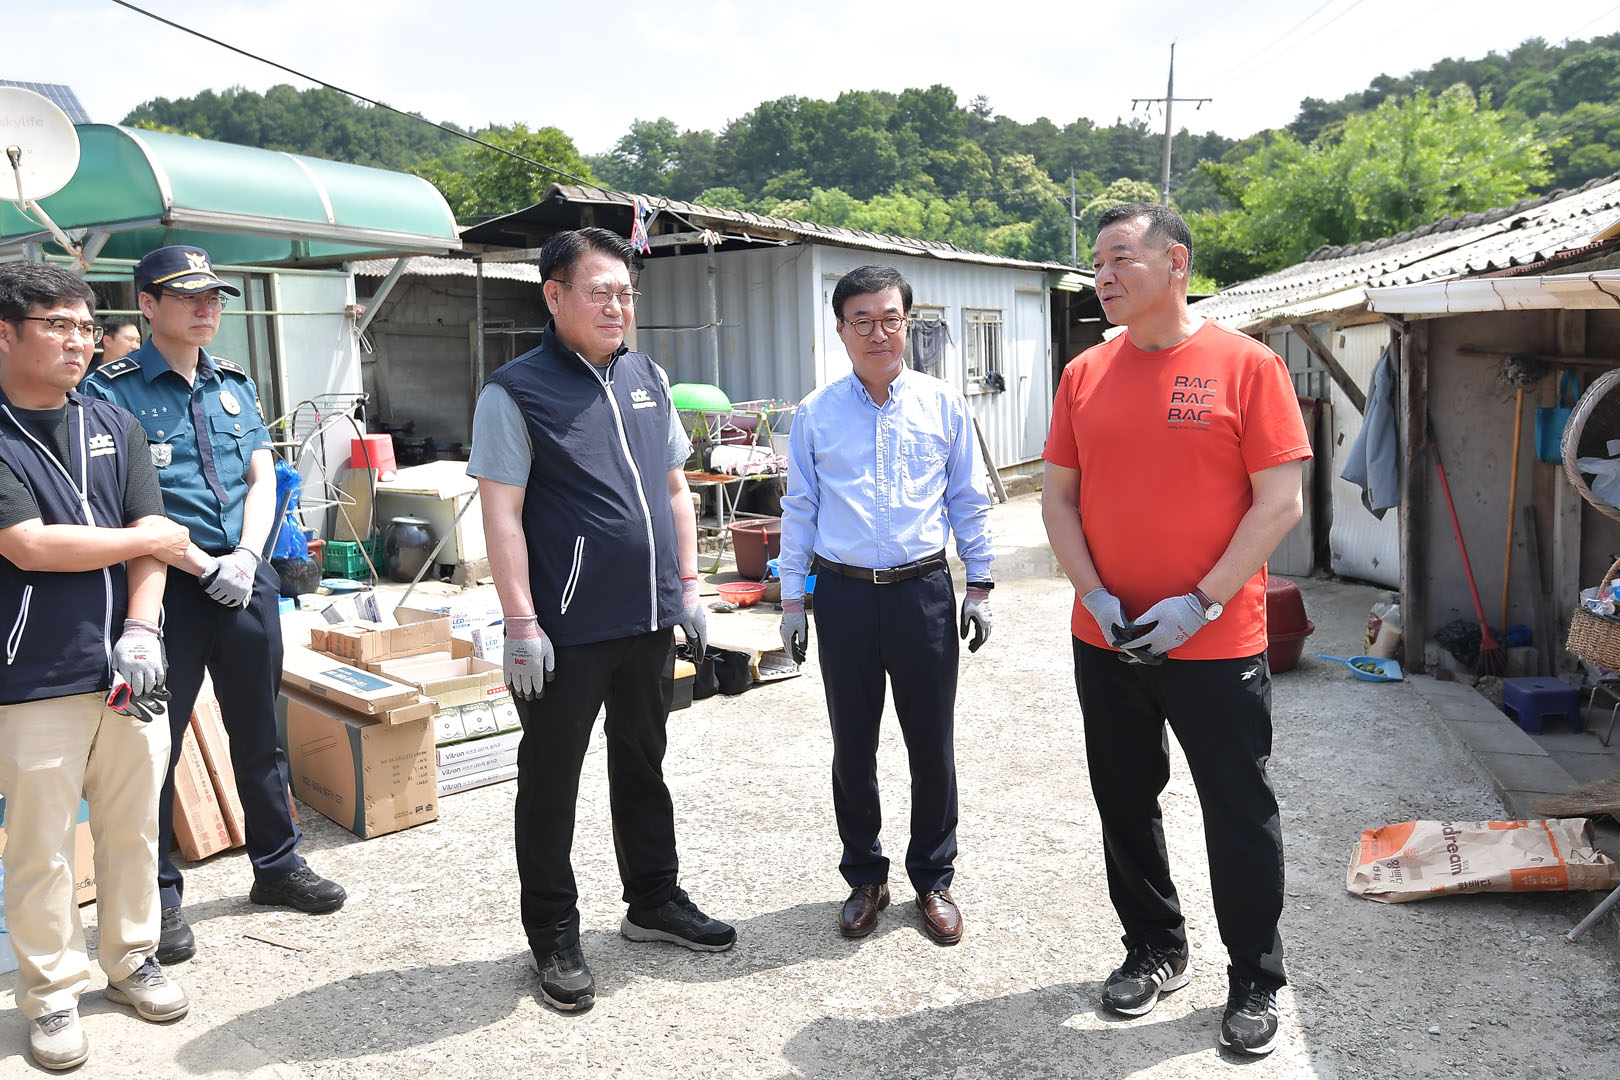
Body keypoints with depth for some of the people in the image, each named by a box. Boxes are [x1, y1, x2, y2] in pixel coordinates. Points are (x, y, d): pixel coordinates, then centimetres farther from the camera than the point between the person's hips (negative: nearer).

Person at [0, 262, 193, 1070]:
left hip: (127, 671, 4)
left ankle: (132, 958, 32)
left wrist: (141, 633, -10)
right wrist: (147, 539, -5)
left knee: (134, 827, 14)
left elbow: (151, 541, 3)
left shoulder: (115, 426, 9)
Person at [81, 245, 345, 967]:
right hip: (167, 586, -5)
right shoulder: (114, 389, -5)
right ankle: (159, 894, 20)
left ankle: (277, 866, 31)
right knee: (155, 741, 4)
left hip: (246, 577, 5)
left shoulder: (235, 384, 12)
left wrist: (245, 555, -6)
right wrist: (205, 568, -15)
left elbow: (263, 480, 9)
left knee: (259, 732, 15)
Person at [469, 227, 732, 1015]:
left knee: (643, 765, 19)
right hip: (568, 631, -6)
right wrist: (521, 624, -17)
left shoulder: (648, 379, 10)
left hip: (649, 622, 6)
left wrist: (687, 586, 12)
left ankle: (654, 900, 35)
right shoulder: (516, 392, -9)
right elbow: (501, 513, -13)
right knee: (550, 781, 7)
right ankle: (553, 936, 22)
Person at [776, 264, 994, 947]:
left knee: (932, 744, 7)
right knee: (853, 747, 10)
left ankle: (933, 878, 26)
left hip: (923, 590, 0)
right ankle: (865, 878, 27)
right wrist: (792, 600, 5)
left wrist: (979, 585, 6)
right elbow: (799, 508, 7)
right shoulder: (815, 415, 3)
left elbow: (967, 501, 9)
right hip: (844, 594, 0)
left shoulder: (944, 405, 4)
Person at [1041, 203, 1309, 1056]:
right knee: (1125, 806, 15)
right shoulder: (1084, 375, 5)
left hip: (1217, 644, -4)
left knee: (1239, 815, 7)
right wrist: (1096, 596, -7)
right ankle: (1154, 950, 36)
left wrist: (1199, 603, -16)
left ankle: (1255, 982, 27)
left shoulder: (1245, 366, -7)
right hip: (1107, 642, 4)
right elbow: (1058, 497, 7)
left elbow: (1280, 502, -10)